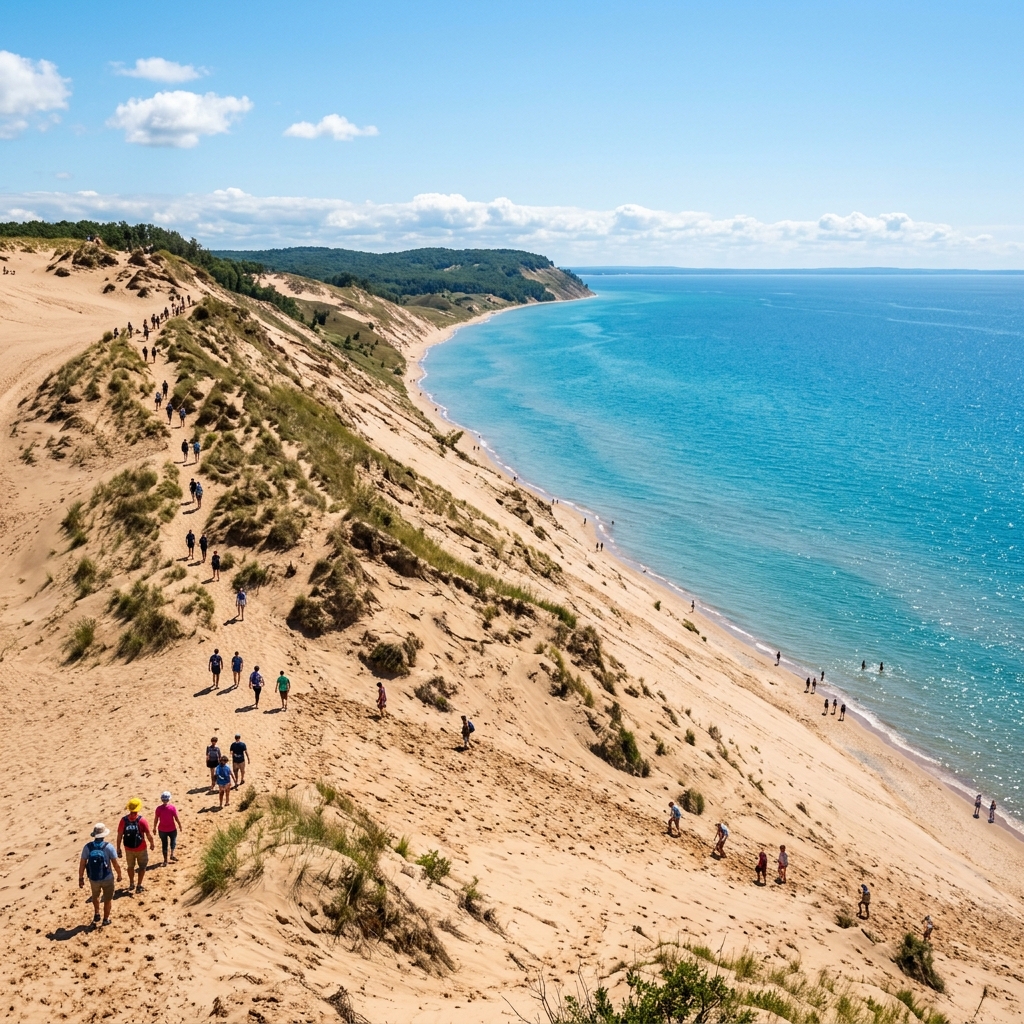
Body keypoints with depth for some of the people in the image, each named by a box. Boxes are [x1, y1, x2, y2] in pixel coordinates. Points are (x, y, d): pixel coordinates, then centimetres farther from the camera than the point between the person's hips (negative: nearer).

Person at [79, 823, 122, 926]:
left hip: (93, 878, 2)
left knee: (95, 896, 32)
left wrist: (81, 878, 5)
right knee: (107, 899, 21)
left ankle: (96, 914, 37)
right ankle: (106, 919, 33)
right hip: (107, 878, -2)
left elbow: (82, 864, -8)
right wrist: (119, 875, 4)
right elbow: (116, 864, -13)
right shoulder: (108, 847, -18)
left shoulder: (88, 847, -12)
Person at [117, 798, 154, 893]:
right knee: (142, 867, 17)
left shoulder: (123, 820, -13)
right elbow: (149, 835, -13)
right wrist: (152, 844, 4)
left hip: (128, 848, 3)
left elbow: (119, 835, -8)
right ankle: (139, 886, 19)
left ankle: (131, 884, 37)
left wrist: (118, 848, 2)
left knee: (130, 866, 24)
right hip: (141, 849, -3)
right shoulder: (142, 820, -19)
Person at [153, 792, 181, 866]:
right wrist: (179, 825, 6)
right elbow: (176, 818, -10)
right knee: (173, 840, 24)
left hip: (162, 829, 1)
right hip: (172, 829, -1)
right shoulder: (172, 807, -15)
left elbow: (156, 819, -6)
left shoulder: (158, 808, -11)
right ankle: (172, 854, 12)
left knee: (164, 844, 14)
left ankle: (165, 860, 18)